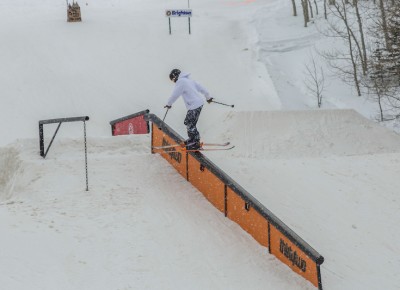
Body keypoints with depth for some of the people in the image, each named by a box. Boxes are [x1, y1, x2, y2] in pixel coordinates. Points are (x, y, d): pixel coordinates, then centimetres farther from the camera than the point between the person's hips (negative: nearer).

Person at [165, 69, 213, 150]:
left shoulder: (181, 82, -9)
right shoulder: (189, 80, 18)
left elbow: (175, 95, -8)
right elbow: (201, 88, 23)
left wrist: (169, 104, 8)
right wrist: (208, 97, 35)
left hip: (194, 106, -10)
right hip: (199, 103, 10)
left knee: (190, 125, -4)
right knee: (187, 122, 18)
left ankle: (196, 144, -1)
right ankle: (192, 140, 27)